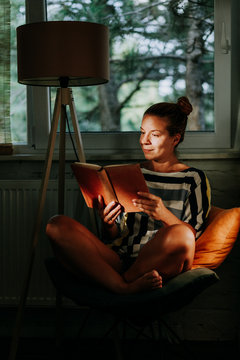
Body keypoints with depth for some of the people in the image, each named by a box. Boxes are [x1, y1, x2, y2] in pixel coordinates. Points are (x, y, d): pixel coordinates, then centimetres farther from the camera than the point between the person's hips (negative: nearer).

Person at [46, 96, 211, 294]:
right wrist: (108, 225, -6)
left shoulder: (194, 179, 10)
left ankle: (125, 280, -15)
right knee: (57, 225, -19)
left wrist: (164, 215, -19)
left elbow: (193, 235, -1)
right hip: (119, 260, 4)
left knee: (180, 233, -39)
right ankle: (124, 287, -32)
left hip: (161, 267, -3)